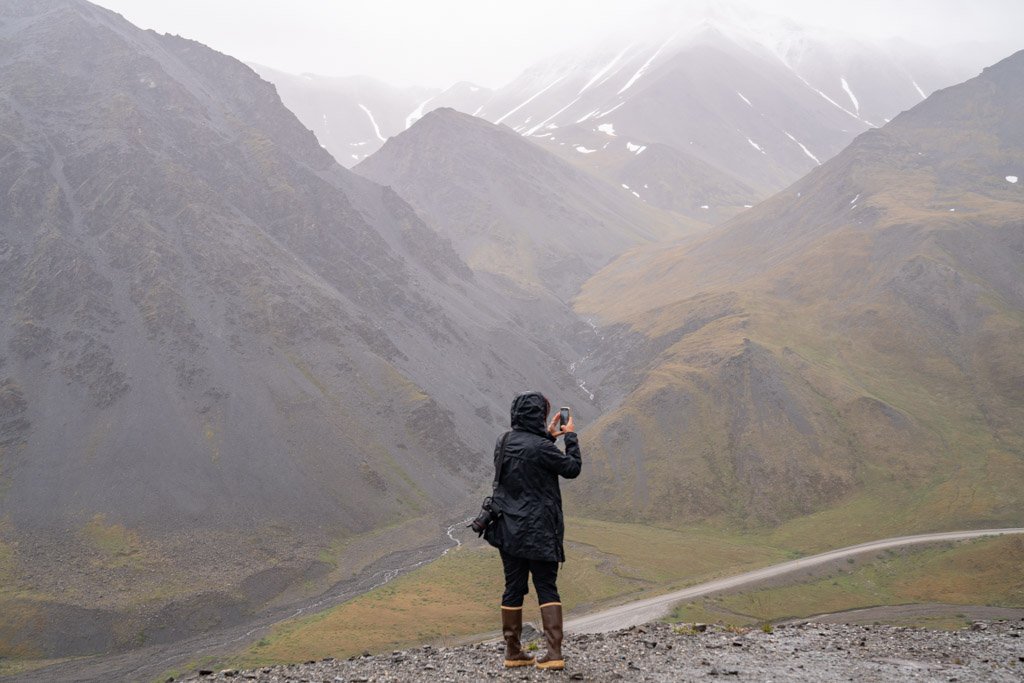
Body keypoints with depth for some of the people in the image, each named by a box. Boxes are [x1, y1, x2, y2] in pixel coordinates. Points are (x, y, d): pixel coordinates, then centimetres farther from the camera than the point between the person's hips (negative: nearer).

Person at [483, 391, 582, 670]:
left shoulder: (503, 443, 3)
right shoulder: (541, 447, -18)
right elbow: (572, 468, -6)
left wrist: (548, 436, 20)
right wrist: (570, 436, 6)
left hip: (508, 529, 6)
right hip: (539, 531, -6)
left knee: (513, 588, 12)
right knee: (547, 587, 3)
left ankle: (513, 652, 17)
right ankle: (554, 652, -1)